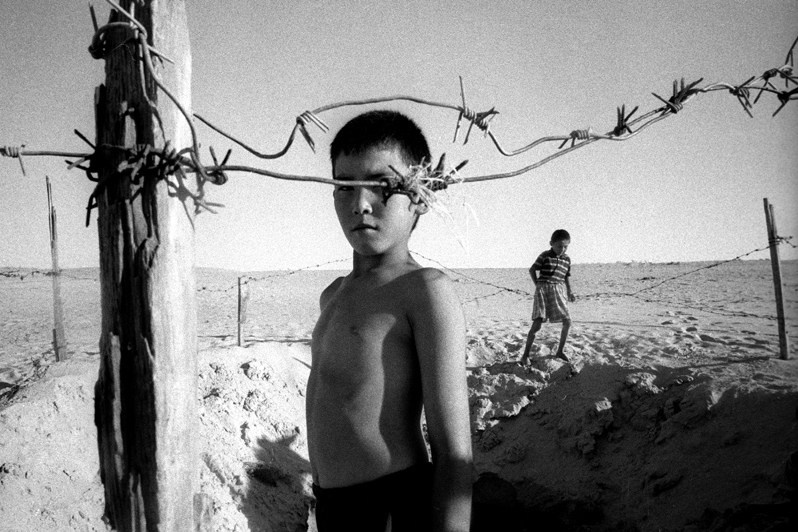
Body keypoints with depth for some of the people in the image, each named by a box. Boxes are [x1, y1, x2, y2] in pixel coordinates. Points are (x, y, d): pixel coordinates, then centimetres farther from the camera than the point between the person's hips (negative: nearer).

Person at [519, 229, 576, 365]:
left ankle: (560, 350, 21)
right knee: (537, 323, -11)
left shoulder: (567, 259, 9)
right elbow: (532, 269, 1)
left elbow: (567, 277, 17)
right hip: (544, 290, -5)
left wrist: (569, 292, 6)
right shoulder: (545, 256, -5)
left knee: (567, 322, 2)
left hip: (559, 291, 5)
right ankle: (525, 355, -4)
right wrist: (538, 285, -4)